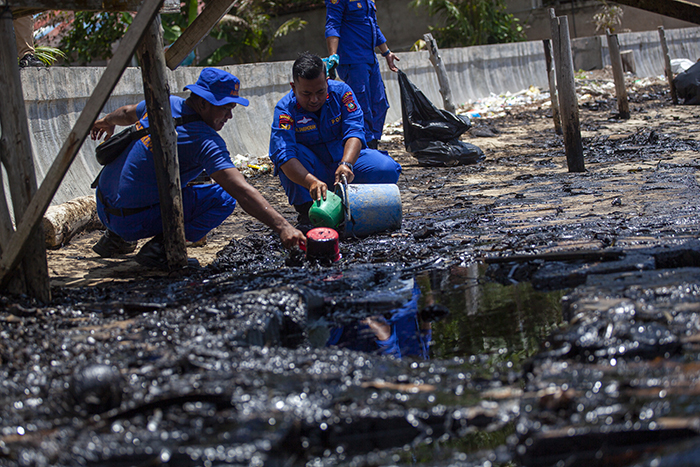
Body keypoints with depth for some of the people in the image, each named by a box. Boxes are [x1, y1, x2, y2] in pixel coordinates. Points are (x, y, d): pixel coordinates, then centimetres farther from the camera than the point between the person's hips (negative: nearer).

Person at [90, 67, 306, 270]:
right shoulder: (206, 142, -21)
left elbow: (127, 113, 26)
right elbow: (242, 191, -30)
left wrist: (107, 122, 49)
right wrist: (283, 227, -33)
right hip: (132, 220, -8)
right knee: (223, 198, -10)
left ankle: (115, 238, 30)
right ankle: (159, 248, -13)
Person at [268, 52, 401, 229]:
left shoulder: (341, 91, -12)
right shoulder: (285, 110, -20)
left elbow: (354, 131, -24)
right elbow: (285, 157, -34)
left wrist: (346, 164, -45)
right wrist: (312, 182, -52)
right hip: (310, 172, -2)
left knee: (387, 169, -23)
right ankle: (305, 211, -17)